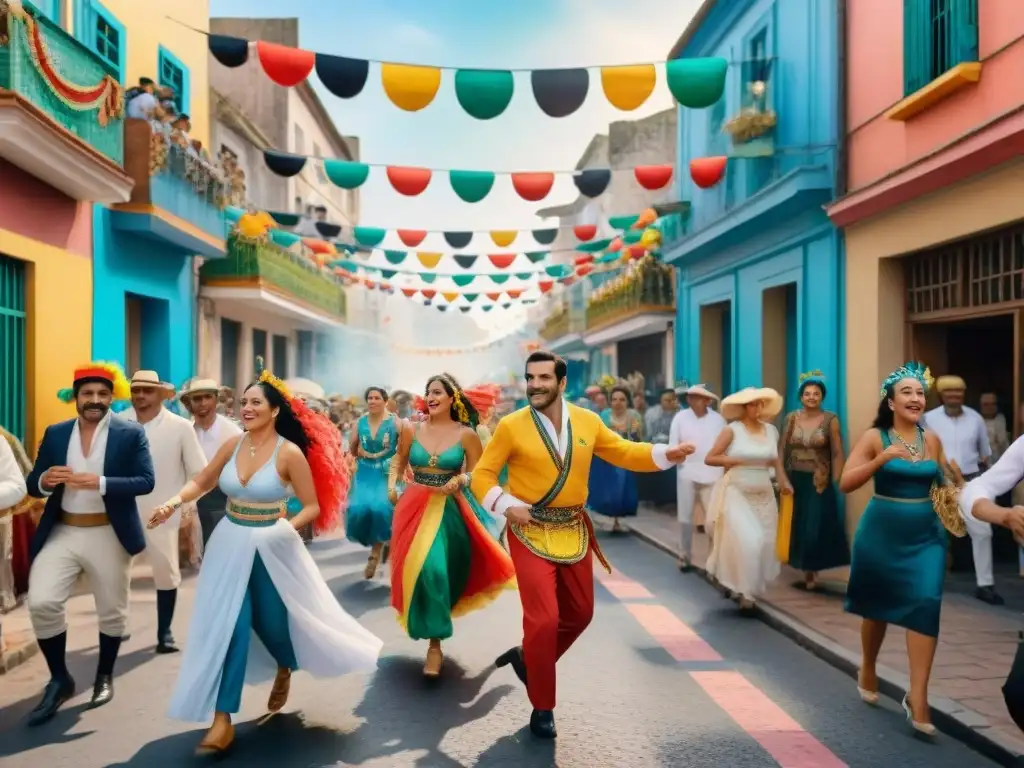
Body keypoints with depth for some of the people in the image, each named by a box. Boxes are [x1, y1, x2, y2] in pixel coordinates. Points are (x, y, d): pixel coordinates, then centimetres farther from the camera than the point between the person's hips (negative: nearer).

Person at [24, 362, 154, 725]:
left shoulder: (131, 434, -5)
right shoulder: (55, 434, 6)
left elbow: (146, 481, -13)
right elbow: (32, 484, 7)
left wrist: (100, 483, -26)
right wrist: (44, 480, -17)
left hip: (108, 536, -2)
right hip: (61, 533, 2)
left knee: (111, 611, 10)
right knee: (41, 603, -10)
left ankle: (104, 676, 34)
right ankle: (59, 680, 12)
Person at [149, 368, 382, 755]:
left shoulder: (290, 452, -16)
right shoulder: (232, 445, -3)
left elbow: (313, 507, -10)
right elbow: (201, 482, 8)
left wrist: (286, 529, -26)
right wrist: (175, 501, -10)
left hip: (271, 548, -3)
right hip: (229, 544, 3)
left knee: (273, 619, 13)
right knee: (225, 624, -1)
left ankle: (284, 669, 50)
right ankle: (222, 719, 9)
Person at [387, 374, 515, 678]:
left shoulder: (466, 434, -4)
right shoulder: (411, 430, 1)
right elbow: (399, 461, 13)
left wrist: (460, 480, -19)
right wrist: (392, 485, -2)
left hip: (450, 510, -1)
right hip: (415, 508, 1)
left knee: (445, 569, 1)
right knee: (424, 569, -8)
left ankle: (435, 644, 22)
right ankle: (434, 644, 13)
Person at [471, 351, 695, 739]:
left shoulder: (587, 421, 0)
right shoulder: (510, 426, -10)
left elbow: (624, 452, 6)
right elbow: (482, 475, -5)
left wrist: (666, 454, -9)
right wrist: (506, 506, -20)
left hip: (573, 531, 5)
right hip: (530, 533, -5)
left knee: (579, 615, 16)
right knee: (543, 619, -7)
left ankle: (527, 657, 41)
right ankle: (542, 707, 15)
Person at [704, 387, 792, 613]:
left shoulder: (771, 430, 8)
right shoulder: (732, 430, -7)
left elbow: (776, 459, 21)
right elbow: (709, 458, -9)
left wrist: (783, 481, 5)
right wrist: (737, 460, -16)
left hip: (763, 495, 5)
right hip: (736, 493, -5)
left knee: (763, 544, 5)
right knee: (745, 542, -13)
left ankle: (748, 590, 23)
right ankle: (743, 593, 2)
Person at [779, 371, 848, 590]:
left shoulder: (830, 420, -4)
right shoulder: (791, 418, 3)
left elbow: (837, 454, -3)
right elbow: (782, 450, 4)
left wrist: (835, 482, -7)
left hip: (819, 483, -3)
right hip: (795, 481, 3)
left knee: (817, 528, -2)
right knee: (797, 528, 7)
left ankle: (811, 573, 15)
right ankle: (808, 574, 21)